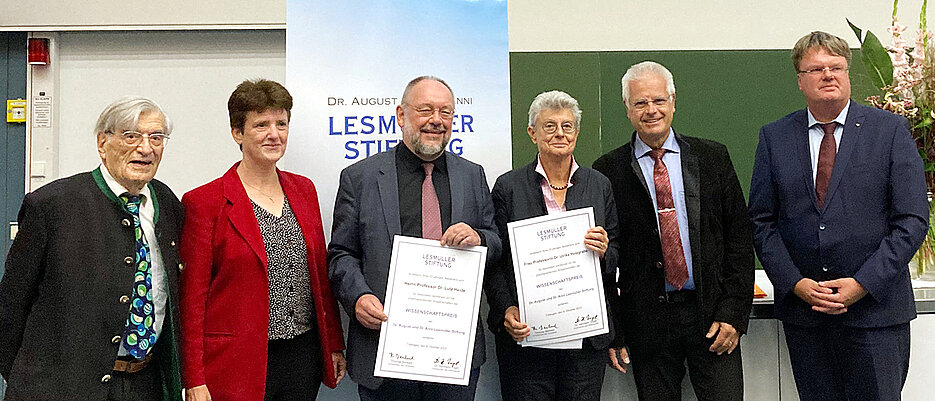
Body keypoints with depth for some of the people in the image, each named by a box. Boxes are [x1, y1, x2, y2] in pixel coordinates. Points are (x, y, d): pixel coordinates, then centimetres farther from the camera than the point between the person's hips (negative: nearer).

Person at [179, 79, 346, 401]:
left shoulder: (303, 190, 9)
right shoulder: (204, 202, -7)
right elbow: (192, 298, -7)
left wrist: (334, 346, 12)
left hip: (304, 358, 5)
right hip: (239, 364, -4)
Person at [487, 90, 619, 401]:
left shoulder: (600, 185, 9)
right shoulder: (508, 186, 2)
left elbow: (618, 258, 13)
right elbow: (493, 261, 0)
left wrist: (604, 253, -9)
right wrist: (506, 311, -13)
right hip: (526, 336, -2)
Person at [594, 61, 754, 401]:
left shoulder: (713, 158, 6)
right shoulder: (608, 171, 1)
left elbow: (739, 237, 4)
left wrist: (733, 313, -4)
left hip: (713, 318, 1)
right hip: (645, 321, -1)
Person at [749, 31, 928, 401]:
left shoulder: (890, 130, 1)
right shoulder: (774, 137, 6)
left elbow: (912, 220, -3)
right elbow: (762, 221, 4)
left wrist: (863, 283, -12)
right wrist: (795, 283, -8)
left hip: (876, 306, -1)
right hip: (801, 309, 2)